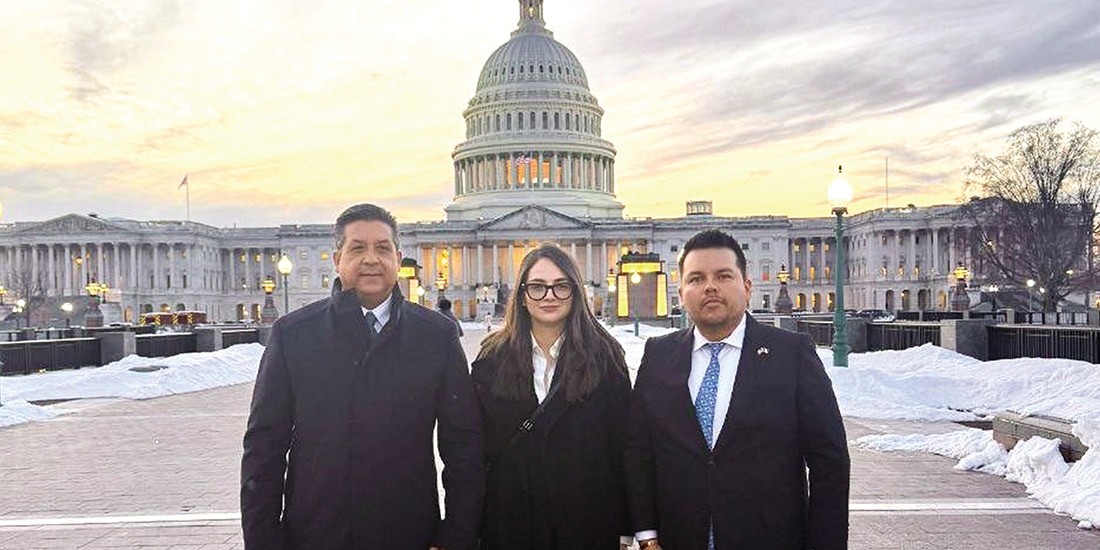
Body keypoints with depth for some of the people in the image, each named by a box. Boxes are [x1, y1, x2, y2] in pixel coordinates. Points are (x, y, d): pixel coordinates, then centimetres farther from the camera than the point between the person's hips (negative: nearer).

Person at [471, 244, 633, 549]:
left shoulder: (604, 357, -3)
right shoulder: (493, 360, 1)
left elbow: (623, 444, -2)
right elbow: (478, 444, 3)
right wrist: (473, 524, 1)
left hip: (587, 518, -1)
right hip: (510, 519, 1)